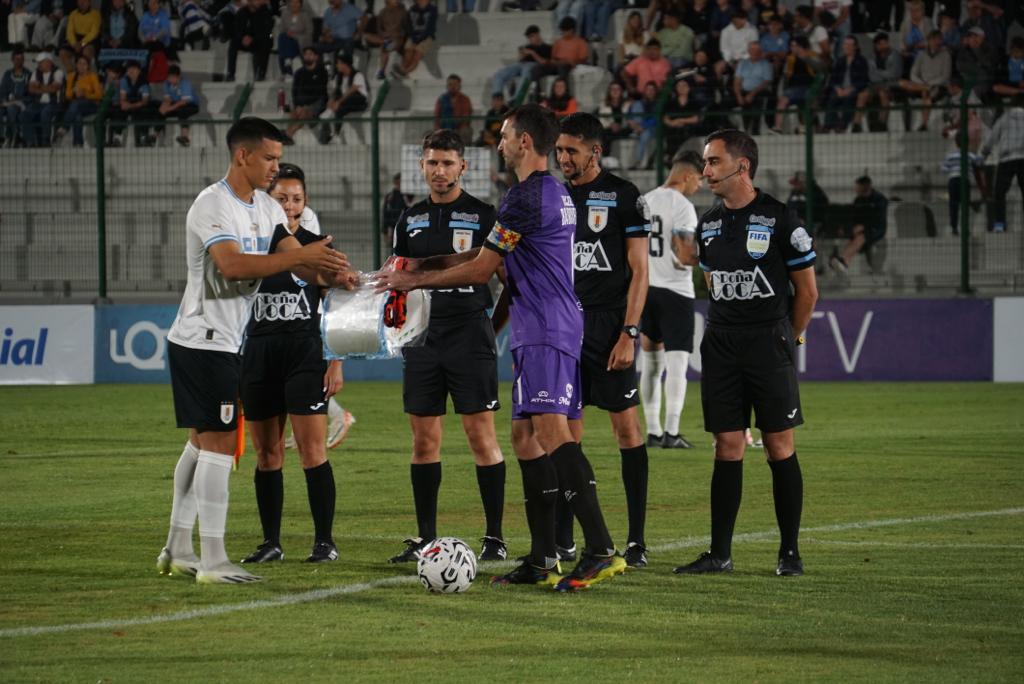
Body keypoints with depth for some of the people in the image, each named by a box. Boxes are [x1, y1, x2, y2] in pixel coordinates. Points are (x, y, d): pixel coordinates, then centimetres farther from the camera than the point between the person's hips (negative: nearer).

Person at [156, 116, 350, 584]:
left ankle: (177, 549, 21)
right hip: (203, 340, -10)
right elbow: (233, 265, -30)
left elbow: (300, 264, 5)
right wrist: (299, 256, -31)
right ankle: (212, 561, -11)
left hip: (224, 342, 10)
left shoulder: (268, 209, 11)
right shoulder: (212, 205, -16)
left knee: (202, 441, 14)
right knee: (220, 442, -11)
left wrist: (326, 273, -18)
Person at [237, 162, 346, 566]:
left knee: (312, 452, -9)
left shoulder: (317, 248, 3)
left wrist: (336, 364, -4)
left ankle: (325, 541, -4)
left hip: (305, 355, -2)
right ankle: (271, 542, 12)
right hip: (259, 355, 2)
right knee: (267, 455, 6)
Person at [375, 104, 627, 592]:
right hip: (537, 332, 11)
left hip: (545, 332, -11)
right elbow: (497, 262, 28)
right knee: (525, 435, 11)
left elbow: (481, 270, -8)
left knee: (551, 430, -19)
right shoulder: (555, 193, 19)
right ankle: (542, 560, 11)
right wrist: (424, 268, 31)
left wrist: (415, 280, 5)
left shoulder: (526, 197, -13)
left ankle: (601, 551, -28)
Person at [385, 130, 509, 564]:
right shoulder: (411, 220, 13)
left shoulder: (482, 216, -1)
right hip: (423, 337, 5)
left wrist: (497, 322, -10)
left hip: (470, 336, -5)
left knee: (481, 435, -6)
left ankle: (495, 537, -2)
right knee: (424, 439, 5)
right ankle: (425, 538, 11)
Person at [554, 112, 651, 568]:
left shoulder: (624, 196, -3)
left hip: (610, 325, -4)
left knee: (626, 427, -3)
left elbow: (639, 271, -5)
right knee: (566, 431, 3)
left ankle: (637, 540, 1)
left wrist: (628, 334, -12)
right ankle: (562, 539, 6)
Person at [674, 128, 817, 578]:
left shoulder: (780, 219, -6)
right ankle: (719, 553, 6)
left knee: (779, 447, -3)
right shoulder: (708, 225, 11)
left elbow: (807, 291, 0)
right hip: (721, 346, 5)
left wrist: (788, 338, 8)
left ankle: (790, 552, 3)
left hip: (770, 343, -5)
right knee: (727, 448, 4)